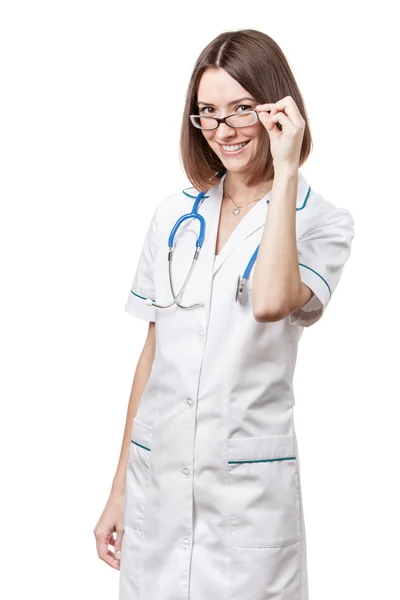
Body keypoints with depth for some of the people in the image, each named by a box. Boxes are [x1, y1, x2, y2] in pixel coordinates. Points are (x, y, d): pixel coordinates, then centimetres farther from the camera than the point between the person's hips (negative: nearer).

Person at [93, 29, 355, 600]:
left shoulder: (322, 222, -5)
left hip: (249, 487, -3)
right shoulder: (174, 215, 6)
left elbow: (271, 302, -28)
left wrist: (286, 173, -20)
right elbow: (153, 352, 9)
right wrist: (120, 489, 10)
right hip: (155, 476, 4)